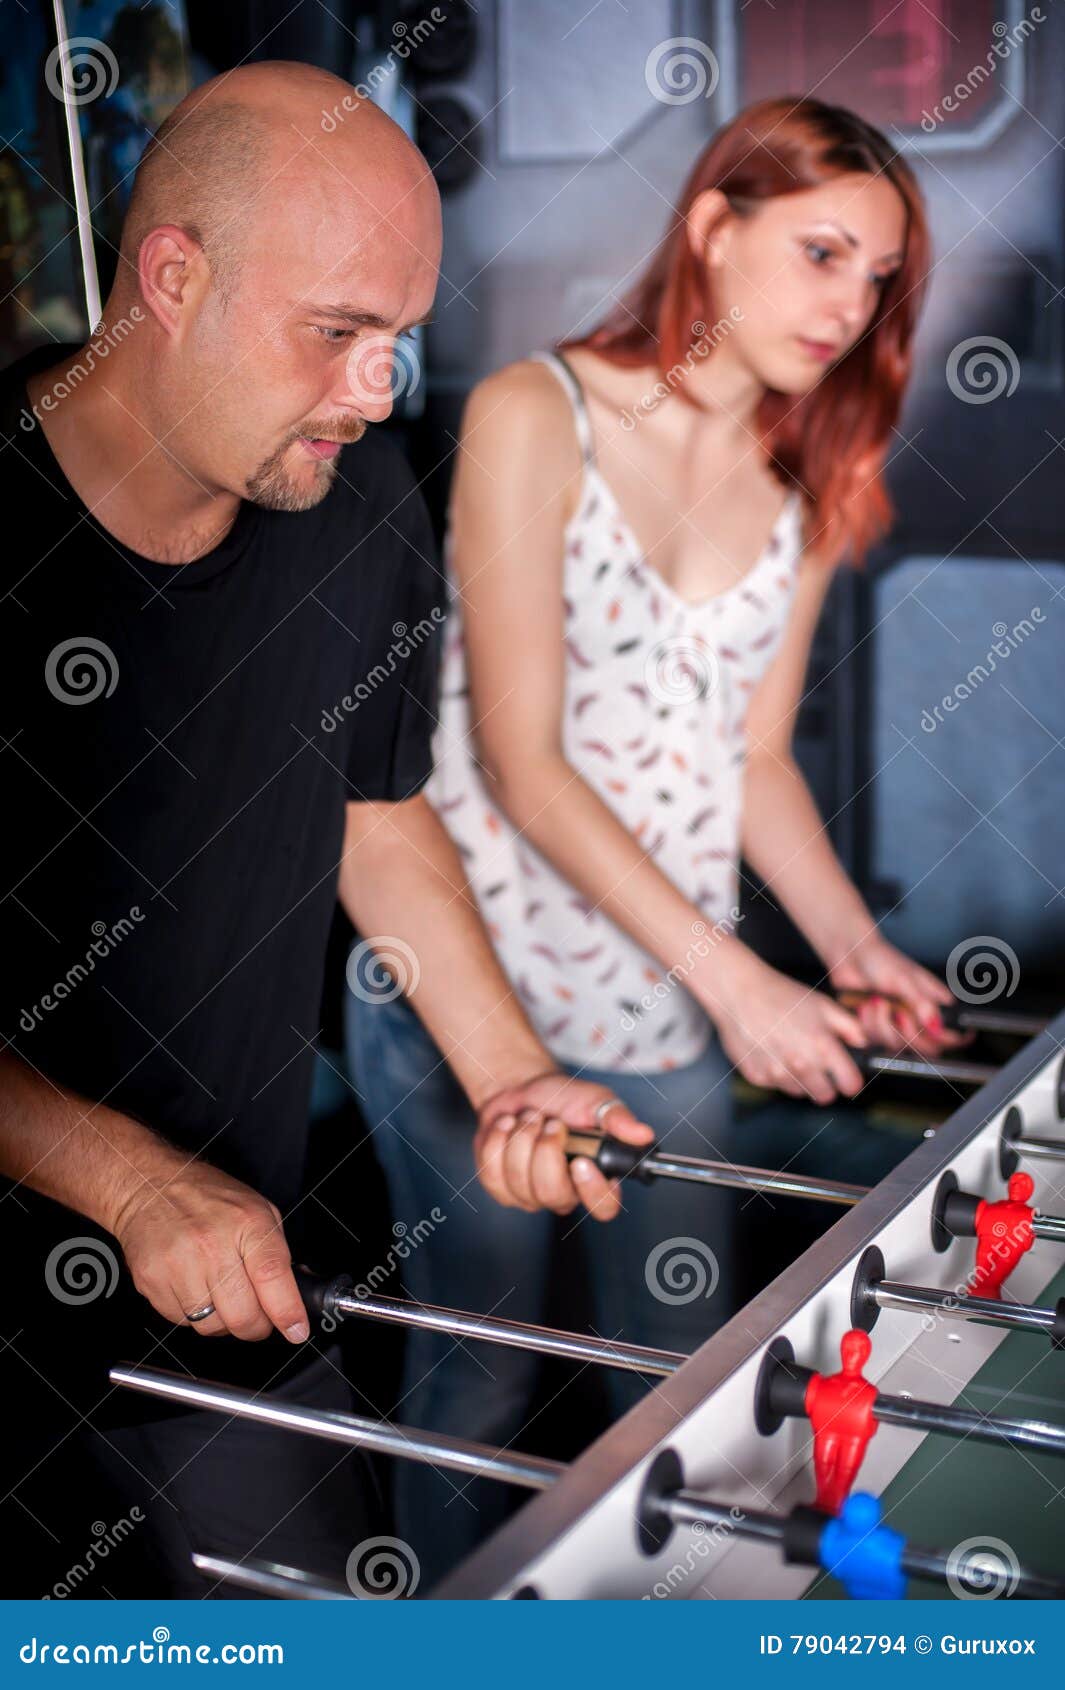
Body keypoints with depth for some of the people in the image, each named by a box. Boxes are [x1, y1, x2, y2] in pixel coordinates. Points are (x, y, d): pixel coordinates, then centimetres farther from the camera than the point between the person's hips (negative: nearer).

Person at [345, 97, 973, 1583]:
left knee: (689, 1379, 13)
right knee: (482, 1380, 8)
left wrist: (850, 940, -5)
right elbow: (524, 764, -16)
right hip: (479, 992, -5)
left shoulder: (807, 491, 6)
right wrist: (734, 979, -19)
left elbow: (754, 759, 12)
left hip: (671, 1008, 5)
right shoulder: (537, 417, -11)